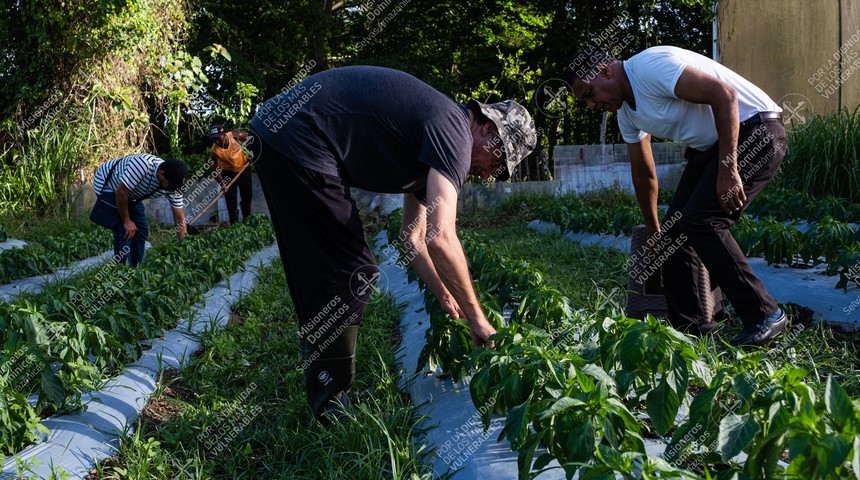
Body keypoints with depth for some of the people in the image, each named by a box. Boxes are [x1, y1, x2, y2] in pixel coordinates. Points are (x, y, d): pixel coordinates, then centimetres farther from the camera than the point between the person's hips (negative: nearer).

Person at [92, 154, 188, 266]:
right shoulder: (143, 164, -40)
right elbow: (120, 192, -34)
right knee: (126, 233, -16)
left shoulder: (173, 185, -19)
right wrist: (126, 221, -22)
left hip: (130, 194, 7)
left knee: (142, 231, 4)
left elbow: (179, 218, -13)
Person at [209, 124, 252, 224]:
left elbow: (248, 137, -6)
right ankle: (234, 223, 2)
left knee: (247, 196, 14)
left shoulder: (234, 135, -25)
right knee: (231, 199, -6)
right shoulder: (216, 150, -28)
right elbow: (217, 169, -24)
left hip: (243, 169, 3)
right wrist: (222, 183, -36)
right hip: (229, 173, -3)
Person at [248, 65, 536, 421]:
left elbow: (413, 236, 27)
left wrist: (446, 298, 27)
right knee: (350, 275, -4)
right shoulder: (455, 133, -11)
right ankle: (331, 406, 5)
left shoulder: (433, 138, 19)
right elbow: (440, 238, -21)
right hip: (296, 141, -11)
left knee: (319, 277, 17)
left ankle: (326, 396, 26)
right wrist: (476, 318, -10)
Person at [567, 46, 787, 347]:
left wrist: (727, 170, -27)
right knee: (676, 227, 4)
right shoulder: (626, 111, 11)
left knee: (700, 221, -20)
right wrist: (653, 231, 31)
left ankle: (765, 316, -11)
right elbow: (643, 173, 23)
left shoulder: (650, 66, -20)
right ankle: (688, 323, 13)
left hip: (754, 130, -10)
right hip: (709, 147, 10)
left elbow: (724, 94, -27)